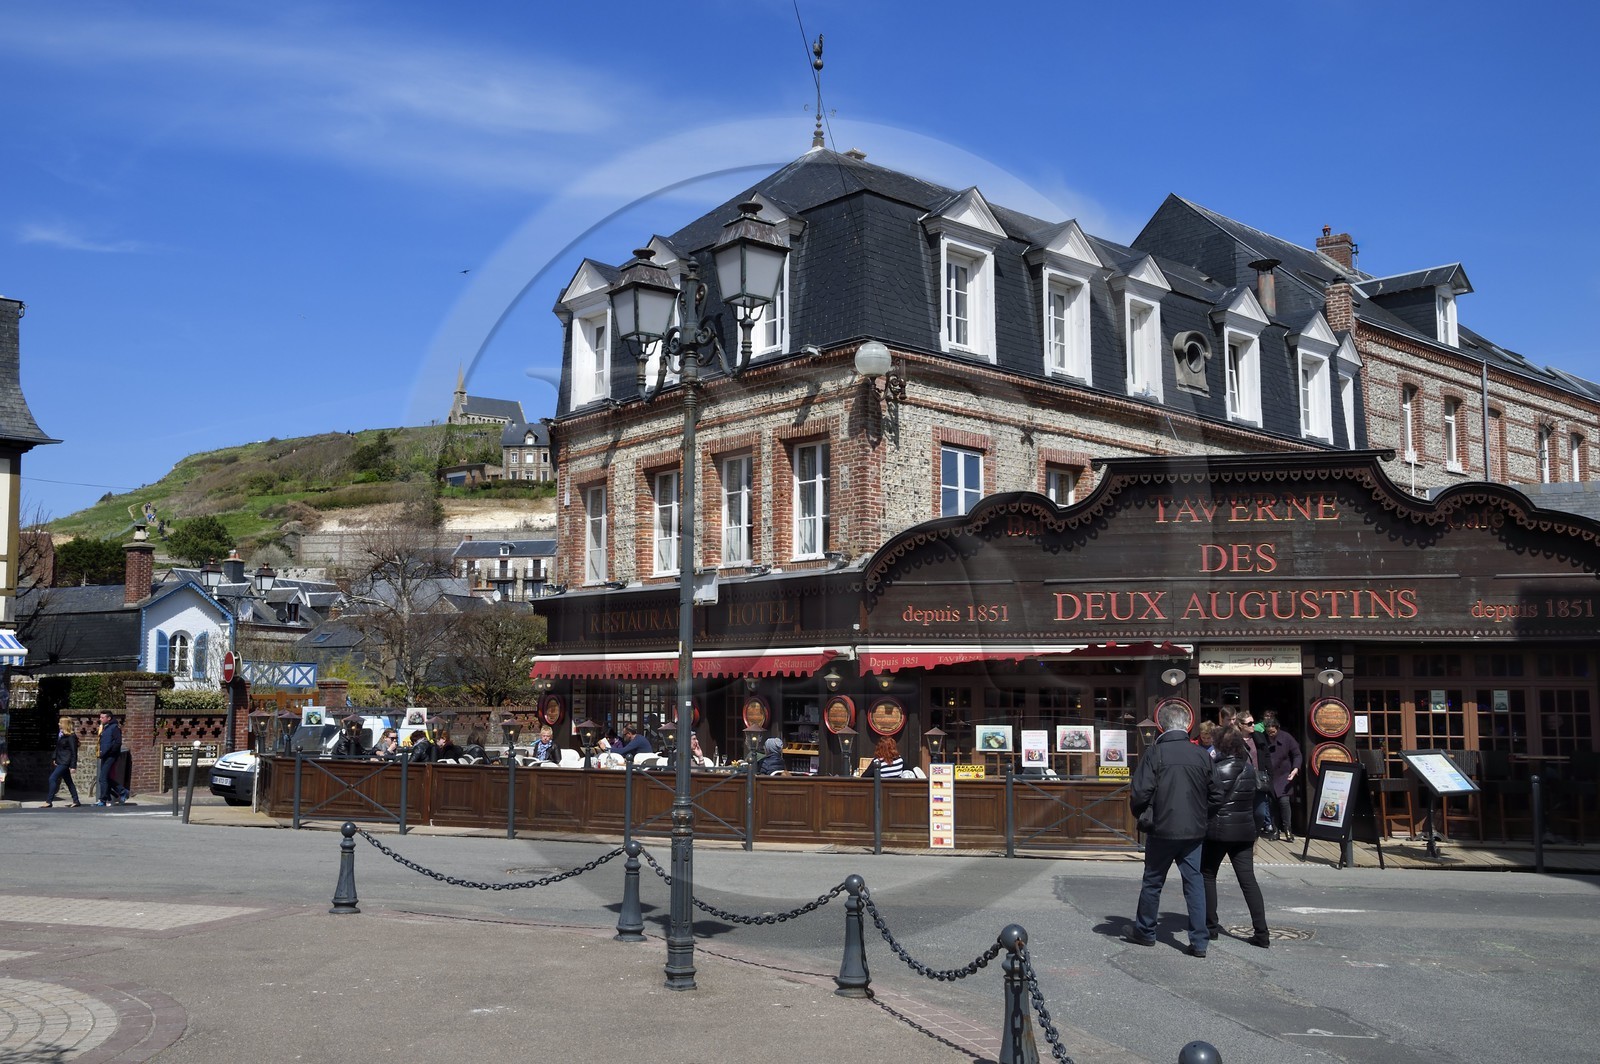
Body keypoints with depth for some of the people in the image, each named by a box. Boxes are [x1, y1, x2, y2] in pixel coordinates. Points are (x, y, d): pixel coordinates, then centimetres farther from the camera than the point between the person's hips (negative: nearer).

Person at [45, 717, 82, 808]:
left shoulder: (71, 737, -14)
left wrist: (73, 766, -17)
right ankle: (76, 801, 15)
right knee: (69, 782, 11)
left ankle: (49, 801, -9)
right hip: (60, 761, 9)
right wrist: (55, 758, 12)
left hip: (65, 762, -9)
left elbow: (74, 752, -15)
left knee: (52, 778, -12)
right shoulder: (60, 734, 10)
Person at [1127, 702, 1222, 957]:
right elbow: (1215, 796, 4)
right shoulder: (1202, 755, -2)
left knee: (1152, 882, 12)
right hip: (1194, 831, 3)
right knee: (1194, 883, 9)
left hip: (1162, 830, -3)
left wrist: (1142, 816, 6)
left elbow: (1140, 793, -13)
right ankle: (1199, 940, 6)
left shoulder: (1155, 753, -12)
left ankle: (1144, 931, 26)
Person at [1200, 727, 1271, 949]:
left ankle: (1211, 926, 14)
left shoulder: (1214, 769, -13)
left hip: (1217, 831, -4)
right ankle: (1261, 932, -2)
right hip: (1244, 831, 5)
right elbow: (1254, 802, 12)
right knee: (1248, 880, 4)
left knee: (1208, 875, 13)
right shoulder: (1249, 770, 4)